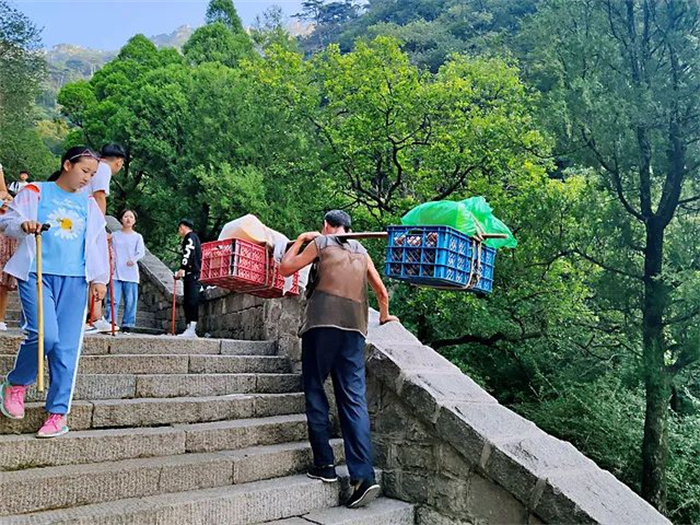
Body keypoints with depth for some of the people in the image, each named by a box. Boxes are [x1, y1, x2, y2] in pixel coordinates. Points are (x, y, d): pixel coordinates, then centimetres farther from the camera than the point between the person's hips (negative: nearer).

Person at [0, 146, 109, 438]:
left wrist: (99, 278, 8)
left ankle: (58, 413, 5)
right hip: (36, 274, -3)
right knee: (45, 335, -18)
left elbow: (98, 243, 15)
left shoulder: (89, 203, 16)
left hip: (74, 280, 3)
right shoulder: (36, 192, 7)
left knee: (67, 347, -2)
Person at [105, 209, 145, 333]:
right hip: (115, 273, 0)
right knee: (113, 299, -8)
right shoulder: (114, 235, 12)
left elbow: (141, 252, -2)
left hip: (131, 273, 0)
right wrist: (110, 266, -5)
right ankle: (110, 322, -7)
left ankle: (127, 324, 8)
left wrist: (134, 259, -21)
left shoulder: (137, 237, 10)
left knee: (130, 300, 1)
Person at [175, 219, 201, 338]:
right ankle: (190, 328, 7)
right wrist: (182, 272, 22)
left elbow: (189, 253, -17)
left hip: (191, 274, -10)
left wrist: (182, 269, -25)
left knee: (192, 301, -16)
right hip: (191, 275, 10)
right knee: (188, 302, 8)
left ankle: (191, 329, -22)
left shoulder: (190, 237, -1)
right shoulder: (193, 238, 29)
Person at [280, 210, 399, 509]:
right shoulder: (361, 251, 23)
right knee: (354, 399, -1)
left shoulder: (321, 242, 11)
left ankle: (324, 464, 4)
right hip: (355, 327, 4)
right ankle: (363, 476, -9)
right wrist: (384, 316, 43)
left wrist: (300, 240, 27)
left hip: (322, 322, -3)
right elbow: (381, 291, 26)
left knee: (315, 390, 7)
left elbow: (285, 268, 14)